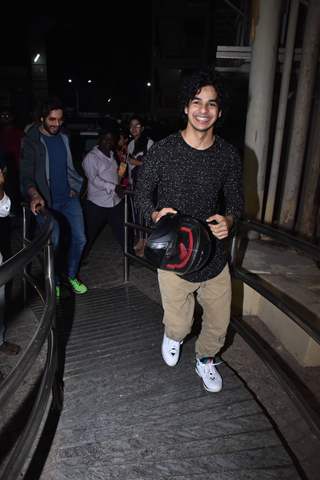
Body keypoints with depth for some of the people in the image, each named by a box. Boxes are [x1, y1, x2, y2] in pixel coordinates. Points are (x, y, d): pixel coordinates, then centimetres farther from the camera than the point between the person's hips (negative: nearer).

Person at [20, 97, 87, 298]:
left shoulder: (64, 137, 9)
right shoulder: (31, 141, -7)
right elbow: (27, 175, -13)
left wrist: (74, 187, 13)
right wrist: (34, 195, -30)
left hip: (69, 198, 5)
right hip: (46, 201, -5)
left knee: (79, 239, 3)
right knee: (54, 242, -9)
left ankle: (71, 275, 26)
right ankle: (54, 282, 15)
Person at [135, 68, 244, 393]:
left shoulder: (228, 155, -2)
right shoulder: (162, 151, -9)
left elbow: (235, 199, 8)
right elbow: (142, 193, 1)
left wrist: (229, 220, -14)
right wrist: (155, 214, -20)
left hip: (214, 254, 3)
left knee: (219, 323, 15)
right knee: (179, 324, 8)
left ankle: (205, 360, 49)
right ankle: (172, 336, 49)